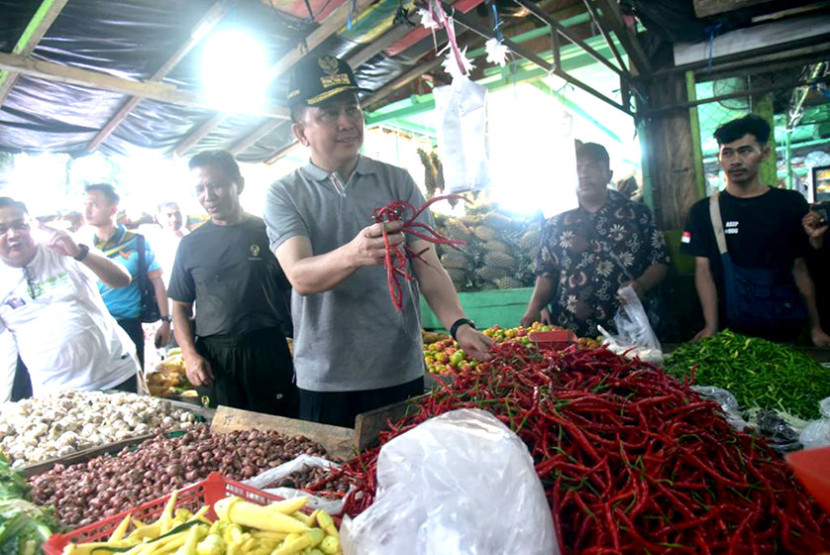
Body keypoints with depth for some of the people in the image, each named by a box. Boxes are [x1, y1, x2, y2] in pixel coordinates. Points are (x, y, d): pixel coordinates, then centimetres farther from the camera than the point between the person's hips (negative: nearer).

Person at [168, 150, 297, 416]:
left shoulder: (268, 233, 2)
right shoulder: (191, 244, 9)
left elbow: (292, 294, 4)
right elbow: (181, 306, 13)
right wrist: (190, 354, -2)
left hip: (269, 353, -1)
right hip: (212, 358, 2)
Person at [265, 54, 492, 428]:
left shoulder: (397, 181, 4)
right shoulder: (283, 196, -2)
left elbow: (428, 266, 0)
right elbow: (300, 277, -18)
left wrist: (458, 324, -17)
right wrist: (354, 254, -38)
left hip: (402, 373, 2)